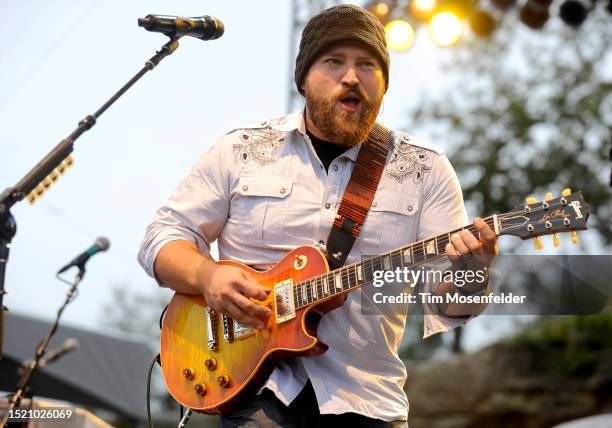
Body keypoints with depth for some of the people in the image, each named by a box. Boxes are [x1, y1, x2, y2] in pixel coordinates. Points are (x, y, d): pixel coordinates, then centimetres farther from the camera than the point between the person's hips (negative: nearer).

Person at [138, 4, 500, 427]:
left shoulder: (425, 169, 4)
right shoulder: (241, 150, 4)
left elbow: (447, 305, -1)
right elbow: (162, 236, 7)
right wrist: (206, 276, -13)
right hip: (254, 386, -1)